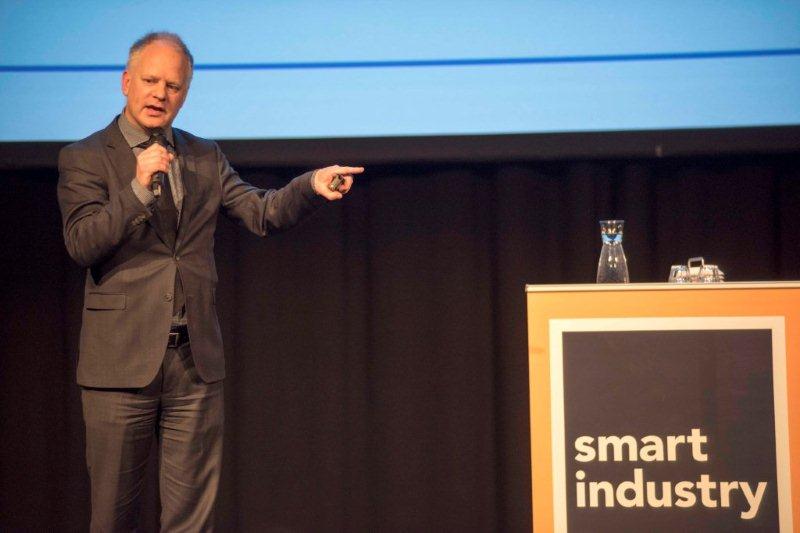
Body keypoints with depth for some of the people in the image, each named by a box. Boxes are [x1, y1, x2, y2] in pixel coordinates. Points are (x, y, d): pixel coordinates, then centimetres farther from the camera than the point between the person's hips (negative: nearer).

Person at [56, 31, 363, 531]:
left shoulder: (206, 157, 12)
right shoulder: (84, 158, 0)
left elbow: (263, 213, 2)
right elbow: (82, 244, -12)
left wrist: (312, 185, -15)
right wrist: (138, 188, -22)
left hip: (197, 360, 3)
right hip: (122, 359, -3)